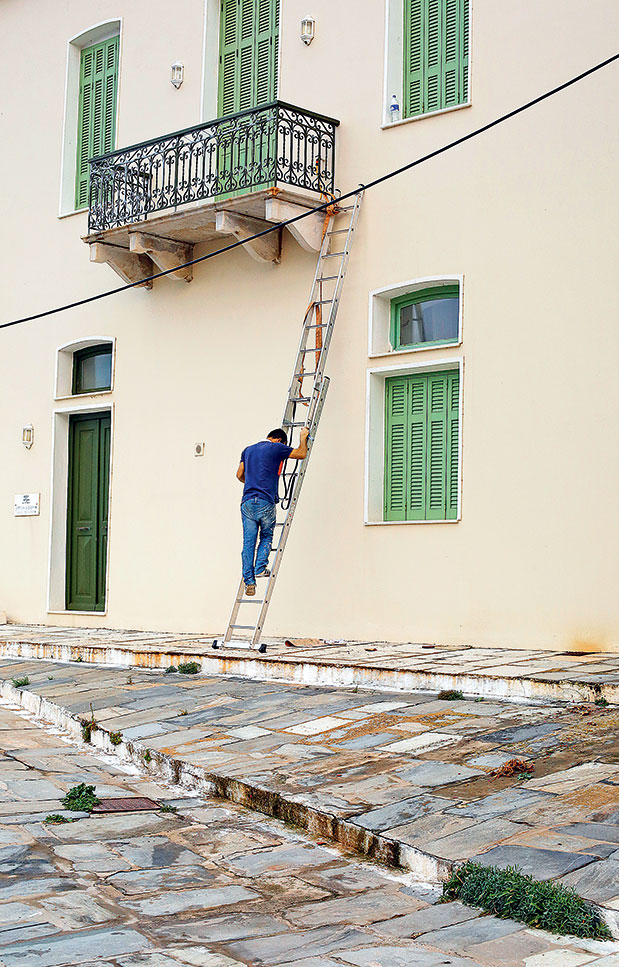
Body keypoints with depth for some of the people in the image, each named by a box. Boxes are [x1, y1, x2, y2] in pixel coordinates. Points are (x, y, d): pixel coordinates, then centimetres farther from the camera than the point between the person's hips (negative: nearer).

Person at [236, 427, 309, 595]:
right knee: (267, 536, 15)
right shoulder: (276, 448, 1)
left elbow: (240, 475, 22)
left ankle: (249, 580, 0)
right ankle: (260, 568, 0)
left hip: (247, 501, 4)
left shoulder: (248, 450, 19)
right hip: (265, 502, -4)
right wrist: (303, 437, 25)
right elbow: (301, 454, 9)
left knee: (248, 542, 3)